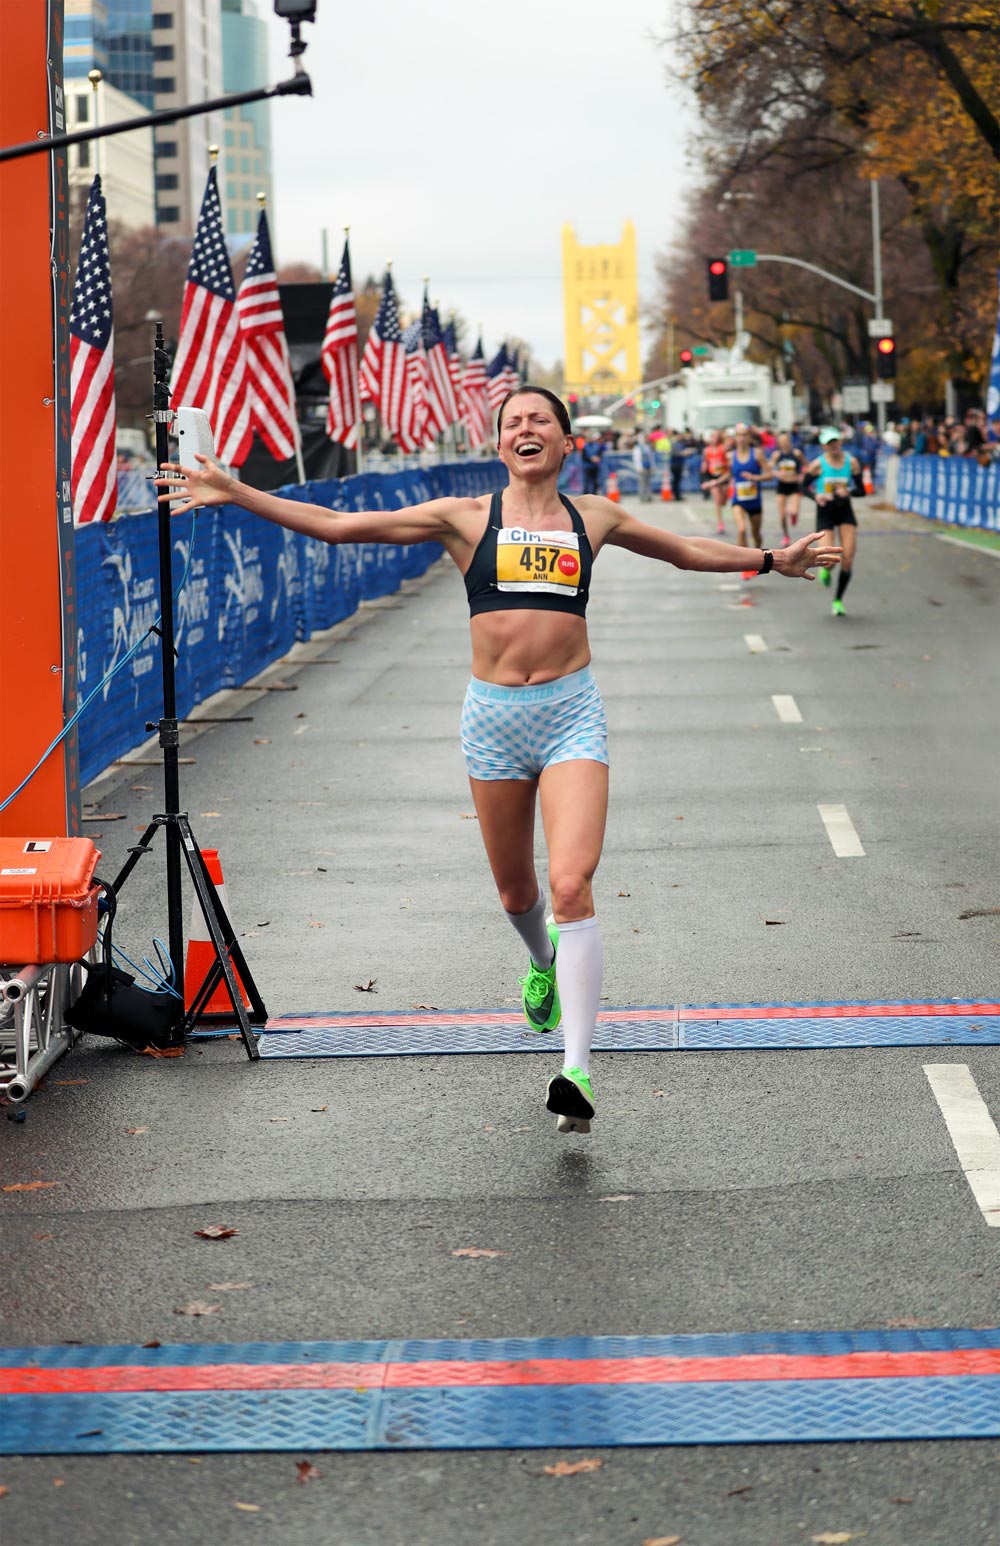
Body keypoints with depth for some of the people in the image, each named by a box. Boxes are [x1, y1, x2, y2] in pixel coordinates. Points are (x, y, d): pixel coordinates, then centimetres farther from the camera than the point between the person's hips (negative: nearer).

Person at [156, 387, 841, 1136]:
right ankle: (544, 963, 49)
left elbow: (687, 550, 27)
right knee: (516, 891, 12)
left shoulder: (593, 517, 9)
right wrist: (235, 494, -2)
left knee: (572, 885, -17)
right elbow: (338, 525, 3)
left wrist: (770, 559, 27)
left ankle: (578, 1068, -21)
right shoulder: (465, 517, 4)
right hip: (494, 715, 1)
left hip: (572, 713, -1)